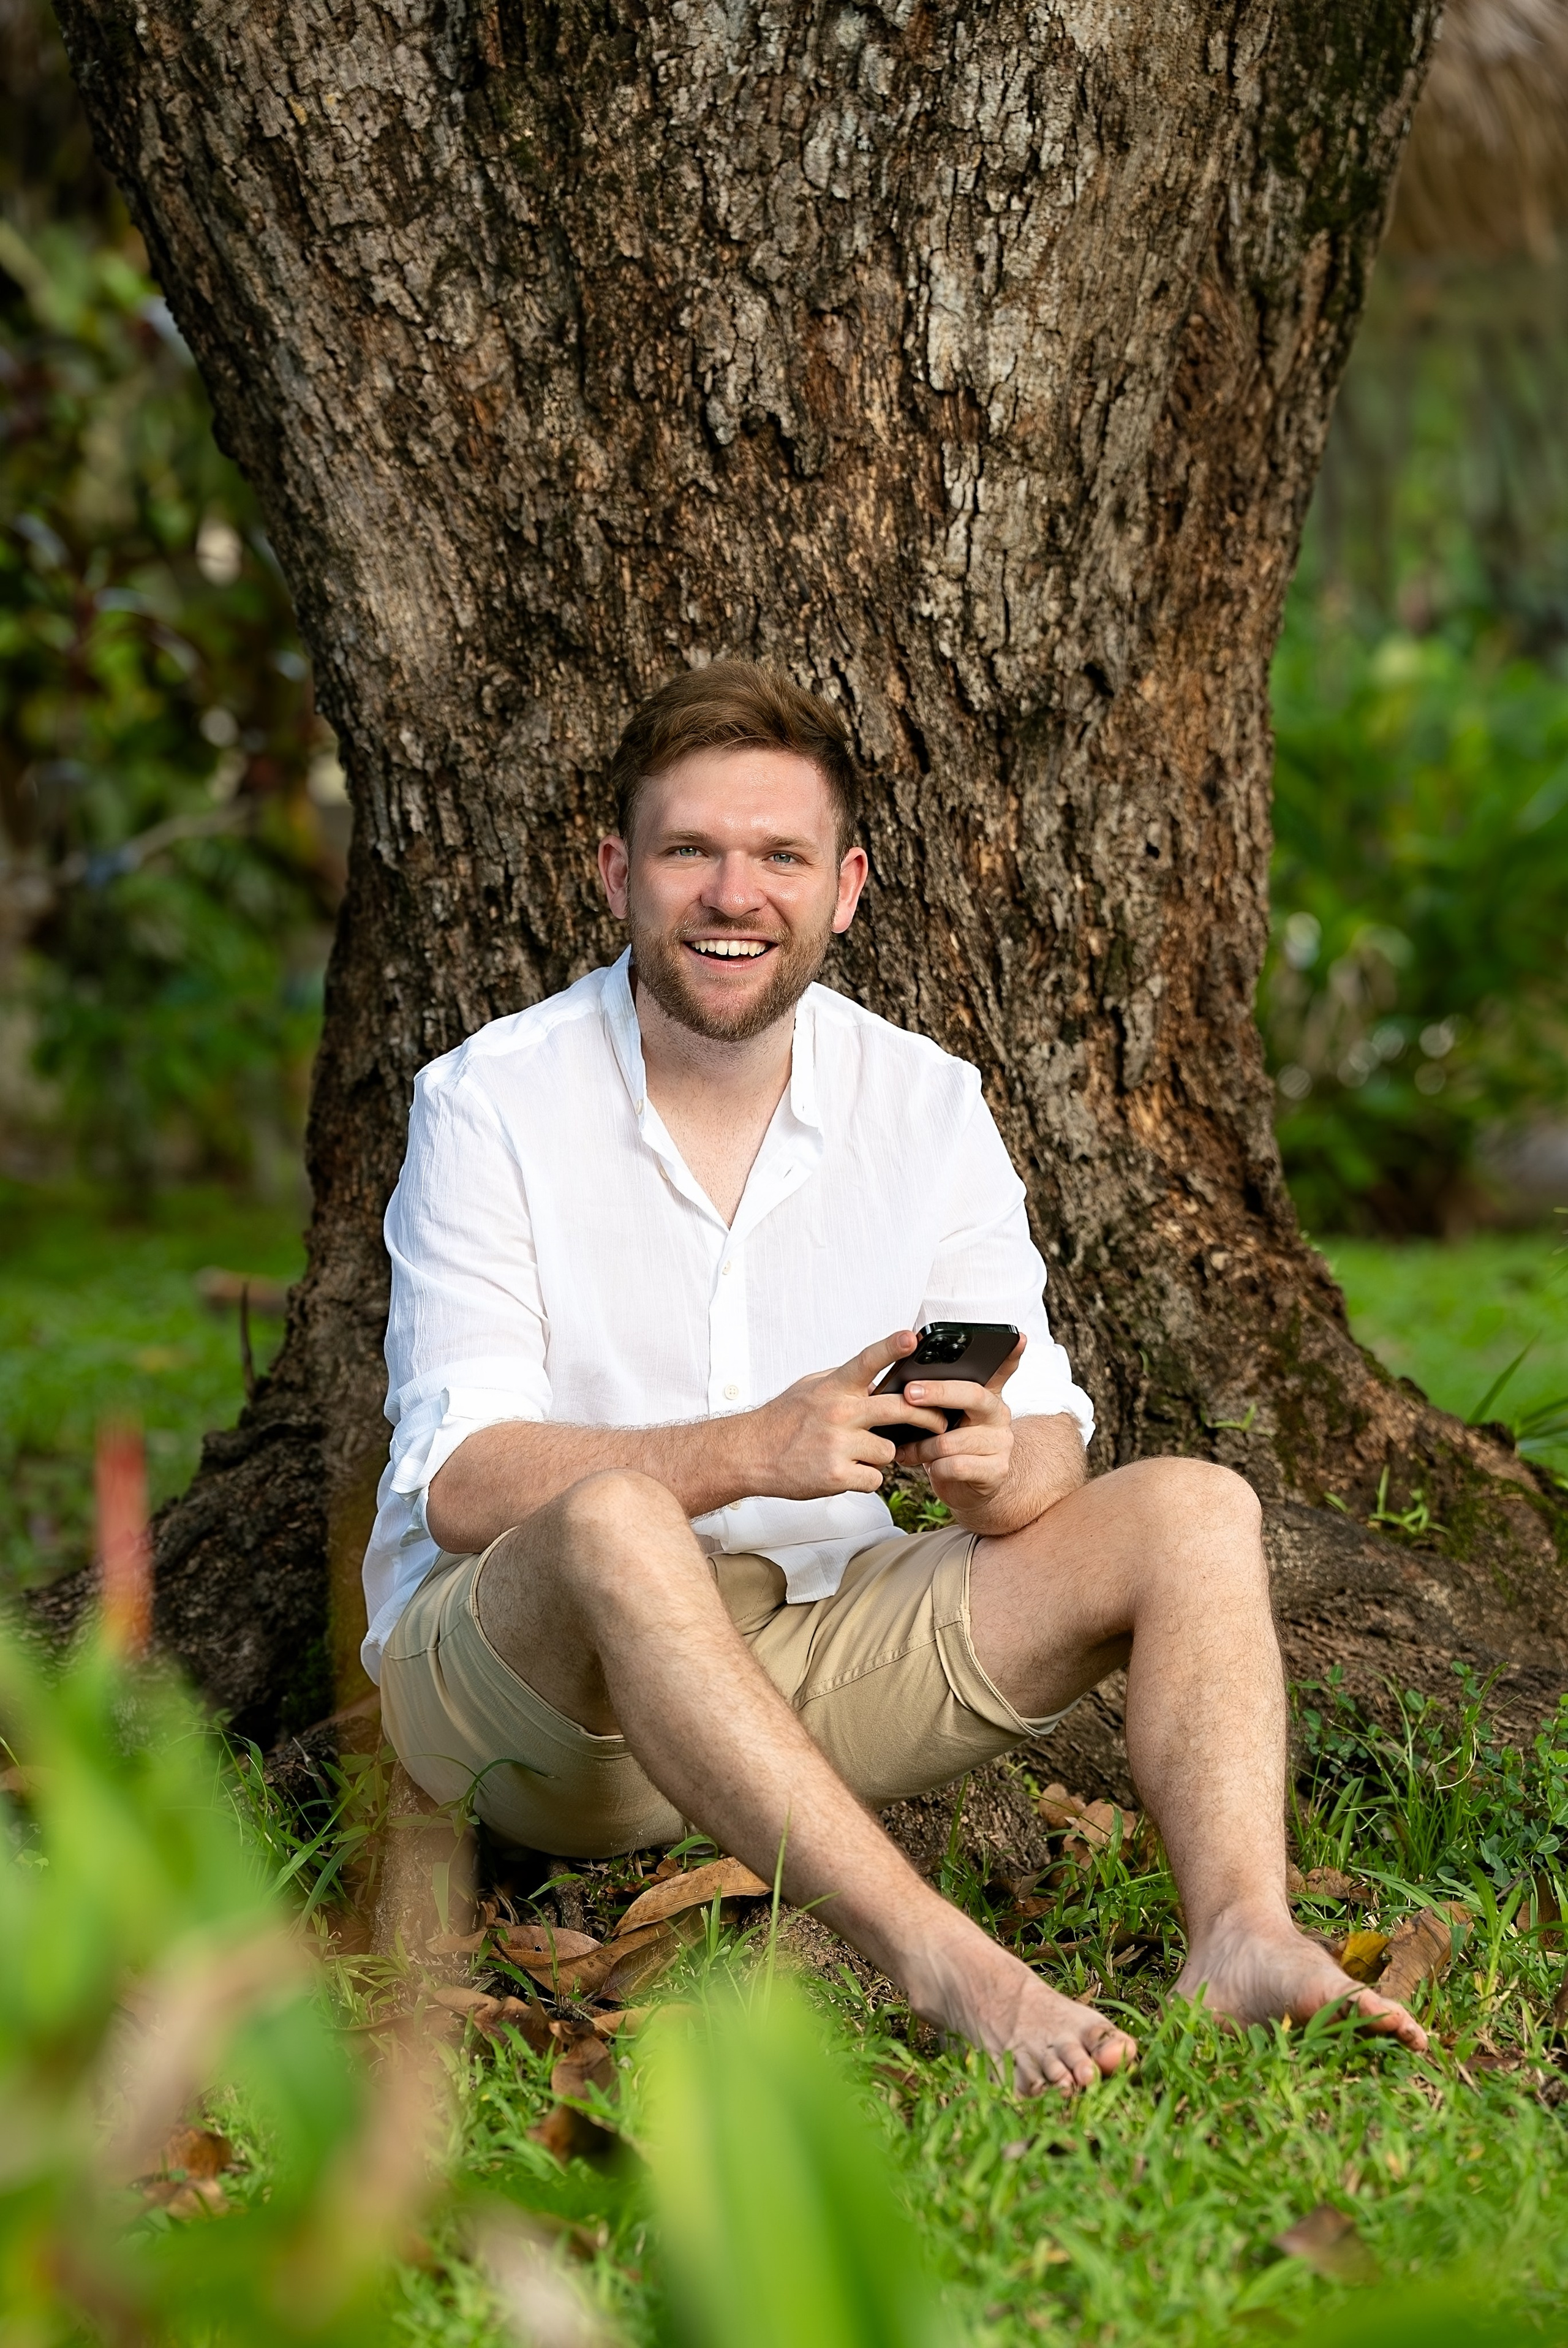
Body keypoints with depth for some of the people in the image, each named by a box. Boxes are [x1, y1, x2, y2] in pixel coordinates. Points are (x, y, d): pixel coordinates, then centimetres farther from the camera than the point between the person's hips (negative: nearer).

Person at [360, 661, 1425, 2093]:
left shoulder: (925, 1104, 2)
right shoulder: (491, 1103, -10)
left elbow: (1048, 1432, -2)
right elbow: (460, 1479, -18)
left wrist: (1000, 1466, -28)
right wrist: (752, 1450, -33)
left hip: (813, 1659, 5)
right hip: (512, 1669, -4)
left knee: (1191, 1510, -11)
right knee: (616, 1522, -37)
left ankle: (1242, 1936, -34)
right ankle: (942, 1965, -44)